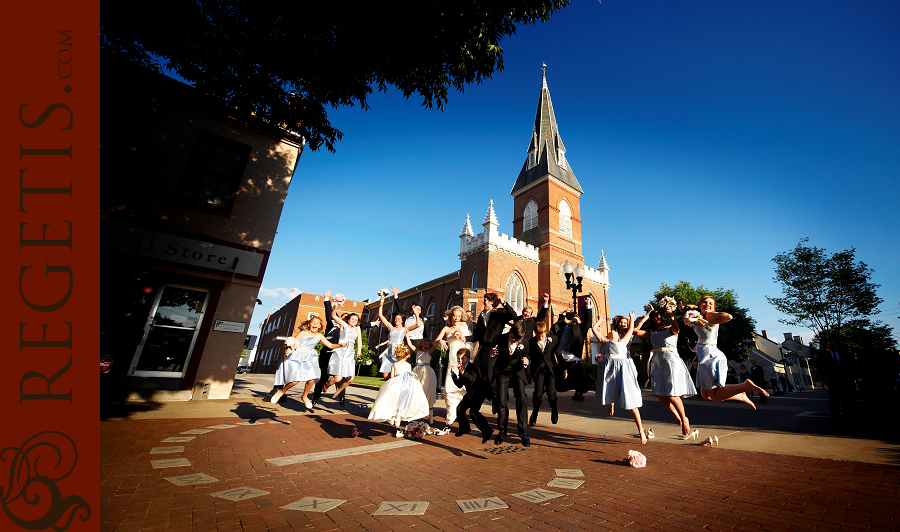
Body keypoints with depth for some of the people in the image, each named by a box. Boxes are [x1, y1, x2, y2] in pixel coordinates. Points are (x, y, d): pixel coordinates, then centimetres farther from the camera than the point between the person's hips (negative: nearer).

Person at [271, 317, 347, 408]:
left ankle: (304, 397, 18)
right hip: (296, 357, -4)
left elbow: (330, 345, 3)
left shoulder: (319, 336, 5)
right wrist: (289, 349, -36)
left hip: (309, 359, 4)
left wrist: (340, 345, -13)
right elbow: (293, 342, -14)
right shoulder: (303, 333, -6)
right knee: (295, 380, -14)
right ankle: (282, 391, 19)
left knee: (311, 379, -12)